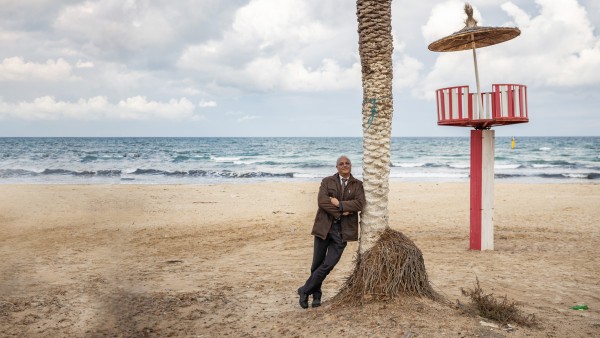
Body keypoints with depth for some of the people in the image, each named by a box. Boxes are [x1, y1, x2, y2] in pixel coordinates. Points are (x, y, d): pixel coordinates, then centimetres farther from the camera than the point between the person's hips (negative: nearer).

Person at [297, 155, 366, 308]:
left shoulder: (357, 185, 9)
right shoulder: (327, 181, 7)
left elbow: (360, 203, -7)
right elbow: (322, 201, -9)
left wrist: (339, 204, -14)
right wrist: (342, 212, -13)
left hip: (343, 230, 0)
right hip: (324, 226, 0)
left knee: (328, 265, -8)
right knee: (317, 264, 5)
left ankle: (305, 290, 8)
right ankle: (316, 295, 25)